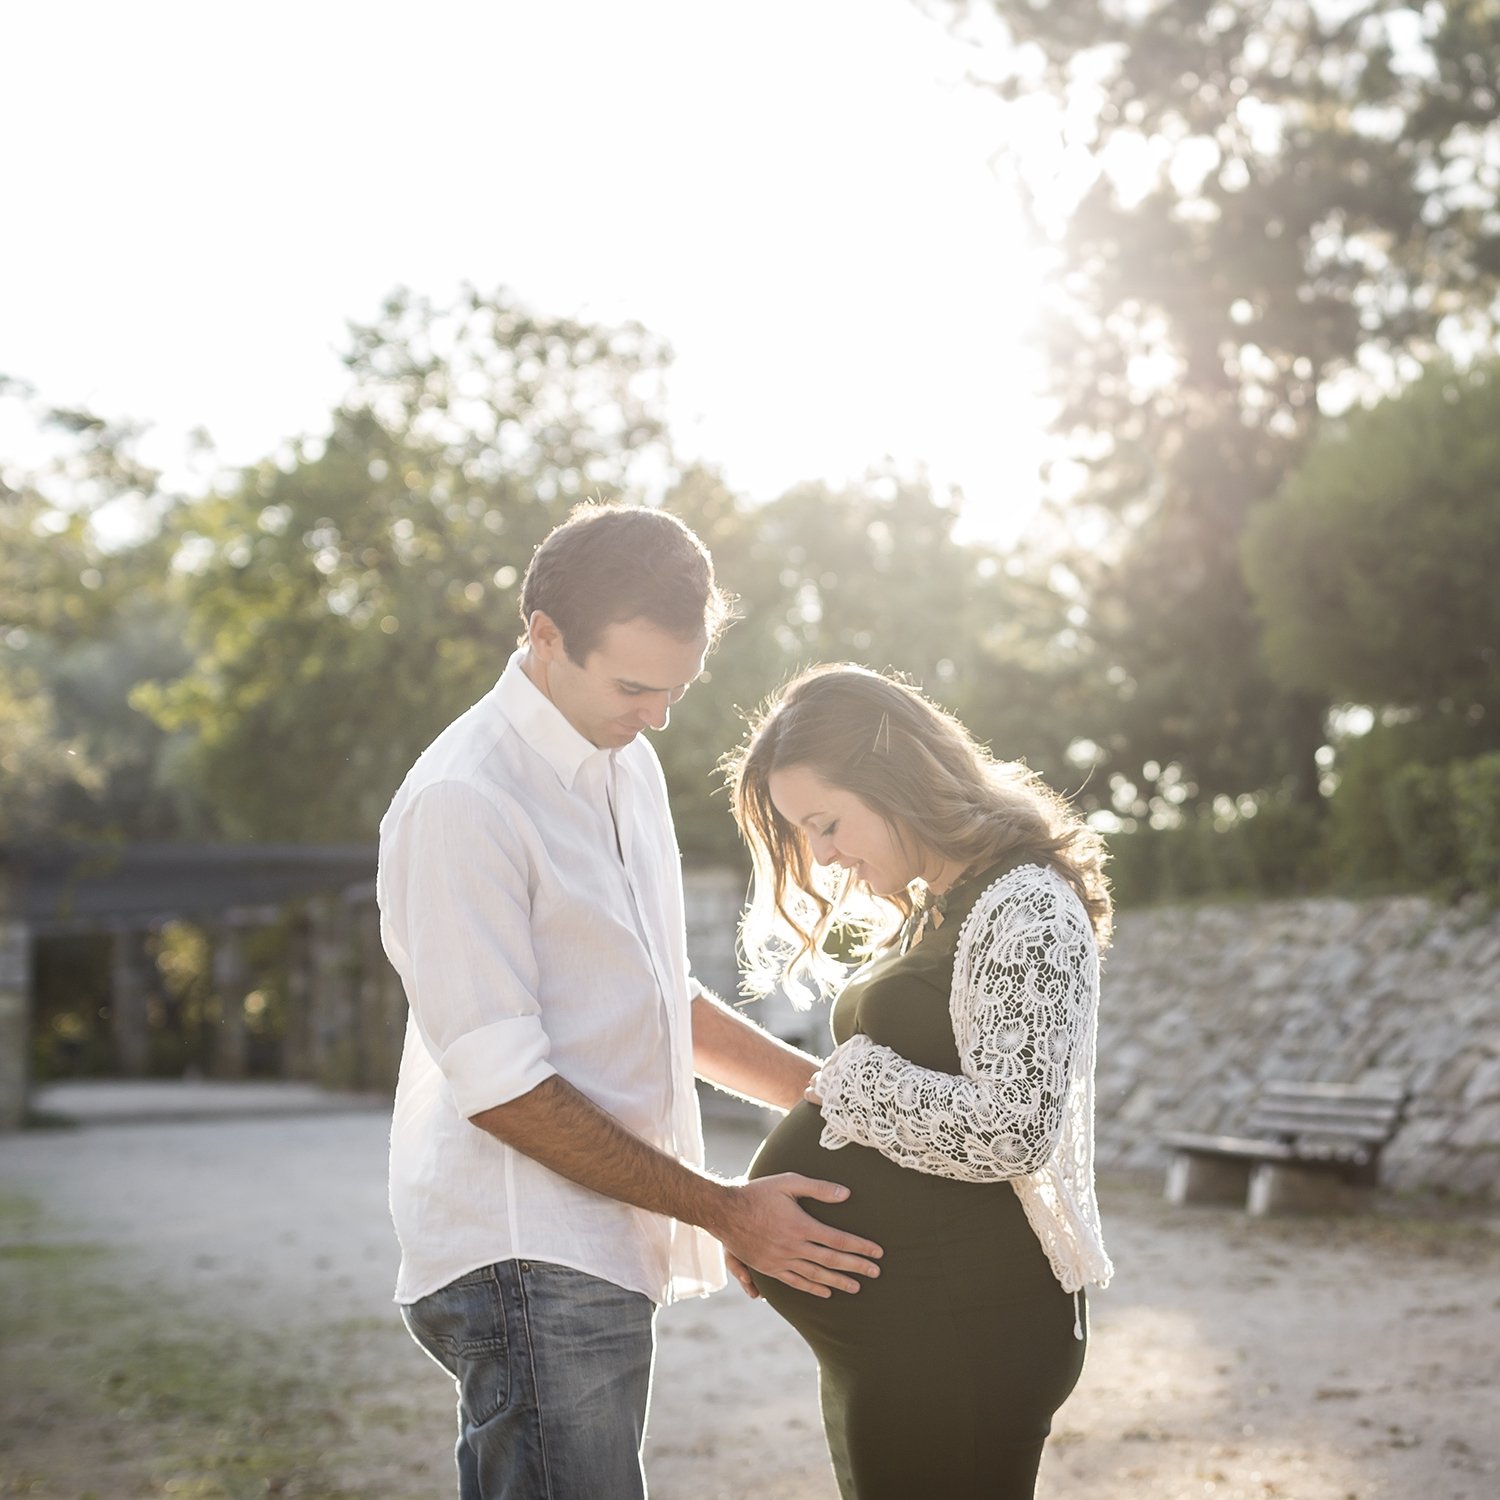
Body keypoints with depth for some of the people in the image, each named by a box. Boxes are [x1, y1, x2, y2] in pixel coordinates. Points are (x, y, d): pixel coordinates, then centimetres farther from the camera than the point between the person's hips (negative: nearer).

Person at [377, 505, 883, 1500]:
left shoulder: (626, 762, 13)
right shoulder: (460, 803, -16)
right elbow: (500, 1087, -18)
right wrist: (723, 1210, -14)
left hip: (598, 1258, 9)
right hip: (524, 1267, -9)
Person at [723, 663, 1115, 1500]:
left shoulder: (1026, 907, -14)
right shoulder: (928, 912, 15)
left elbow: (1011, 1130, -23)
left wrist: (856, 1082, -12)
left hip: (962, 1329, -9)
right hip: (892, 1330, 10)